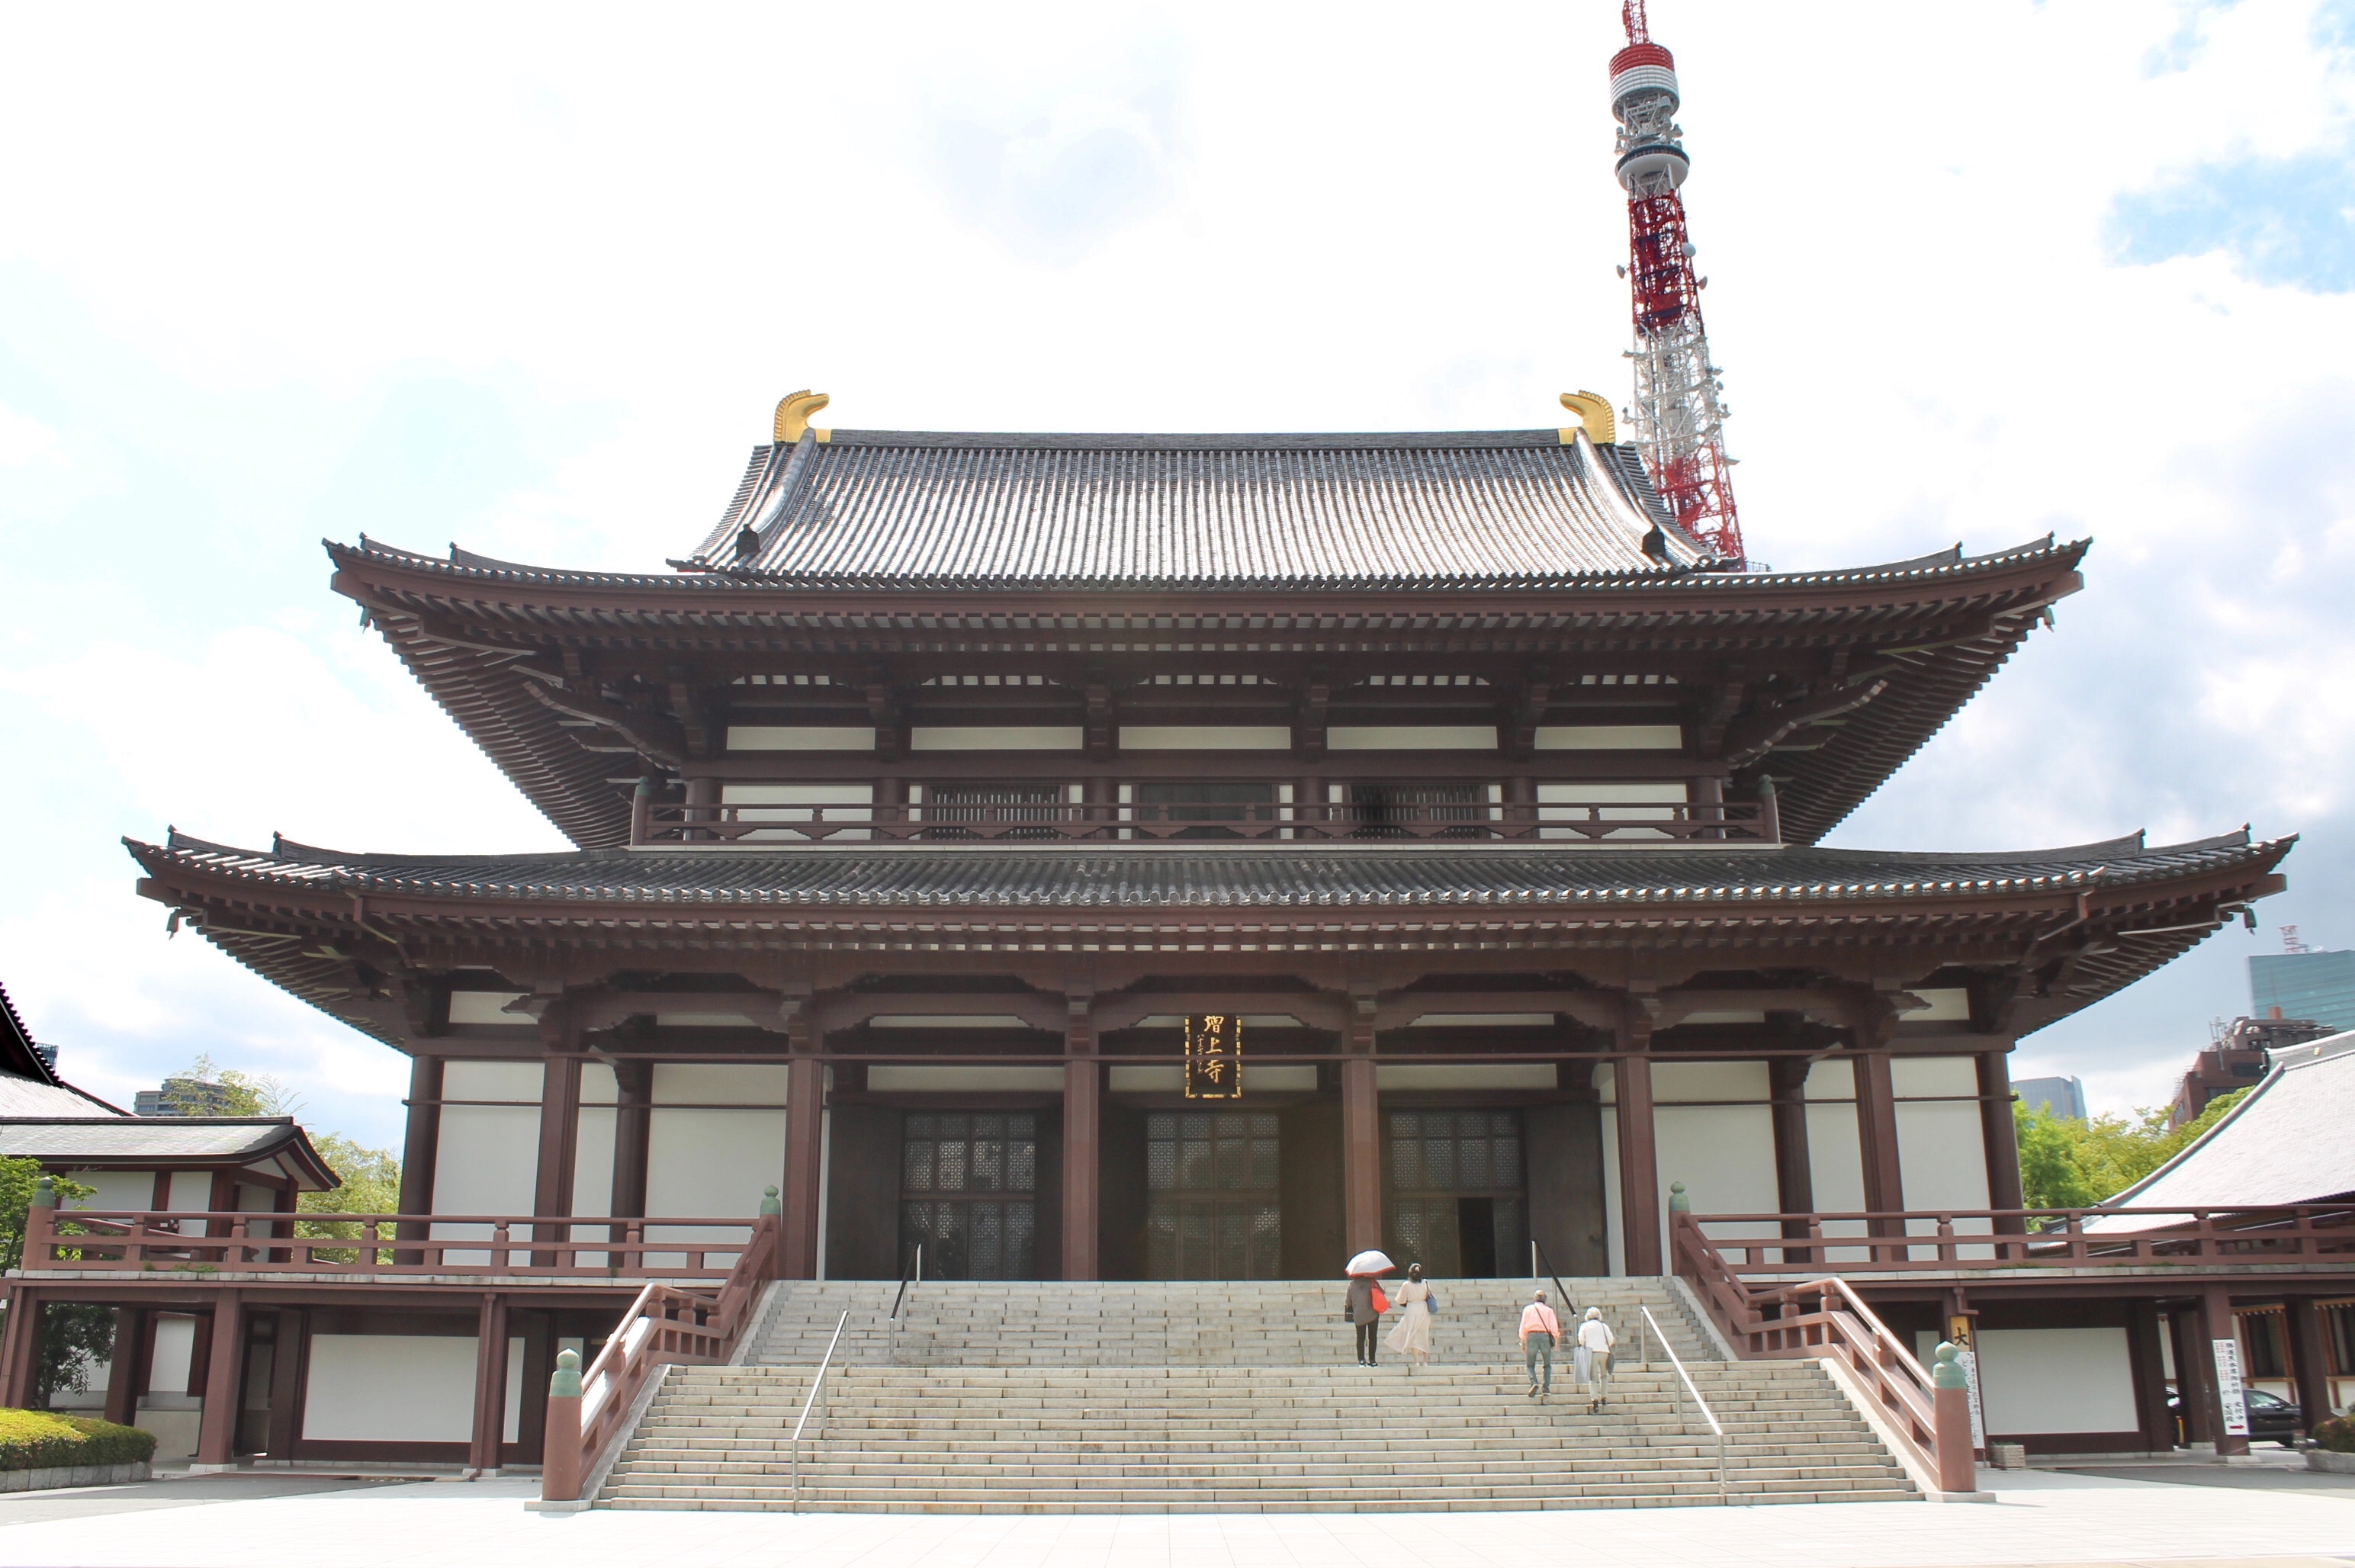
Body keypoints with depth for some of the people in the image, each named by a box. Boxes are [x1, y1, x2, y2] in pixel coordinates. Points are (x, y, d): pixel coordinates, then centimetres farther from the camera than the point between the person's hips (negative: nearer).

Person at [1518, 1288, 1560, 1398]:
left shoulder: (1528, 1309, 12)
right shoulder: (1548, 1310, 10)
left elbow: (1523, 1326, 9)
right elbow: (1554, 1326, 3)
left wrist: (1522, 1341, 12)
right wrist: (1555, 1339, 9)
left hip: (1531, 1336, 0)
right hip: (1545, 1335, 0)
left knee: (1530, 1364, 5)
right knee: (1547, 1365, 13)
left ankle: (1534, 1383, -20)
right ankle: (1546, 1388, 2)